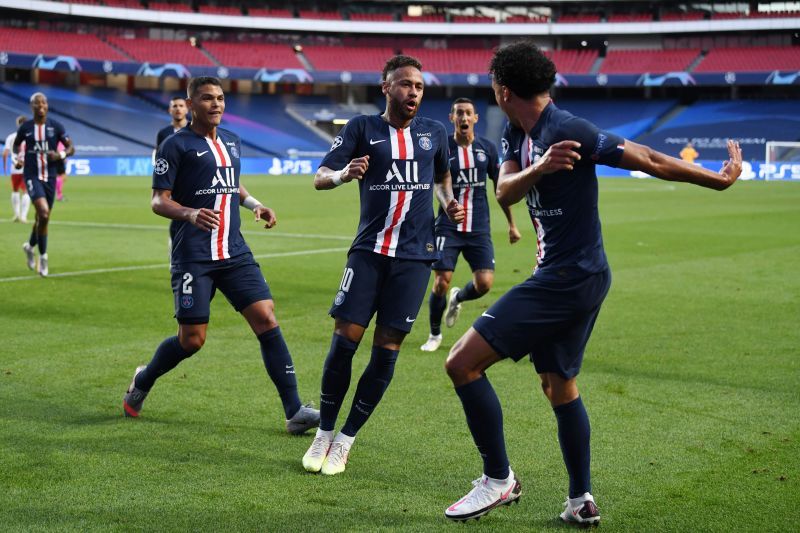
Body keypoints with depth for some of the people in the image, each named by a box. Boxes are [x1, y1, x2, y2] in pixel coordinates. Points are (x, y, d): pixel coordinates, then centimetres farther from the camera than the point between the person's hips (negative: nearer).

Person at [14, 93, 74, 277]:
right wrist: (19, 158, 4)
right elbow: (16, 145, 20)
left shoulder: (55, 126, 1)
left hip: (50, 177, 3)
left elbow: (71, 148, 2)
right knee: (43, 213, -22)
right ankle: (43, 257, -10)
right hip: (32, 176, -3)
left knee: (43, 218, 12)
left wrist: (60, 155, -17)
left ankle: (30, 246, 41)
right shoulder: (25, 127, 0)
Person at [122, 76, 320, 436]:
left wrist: (256, 205, 12)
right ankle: (142, 381, 28)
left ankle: (294, 412, -8)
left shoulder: (232, 142, 15)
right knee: (192, 339, -3)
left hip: (234, 253, 5)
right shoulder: (176, 145, -5)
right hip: (193, 258, -5)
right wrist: (190, 213, -27)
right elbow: (158, 201, -8)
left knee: (267, 319, -7)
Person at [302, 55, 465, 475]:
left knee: (386, 350, -2)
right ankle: (324, 434, 11)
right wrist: (344, 174, -27)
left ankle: (346, 441, 11)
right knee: (344, 341, -8)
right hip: (369, 251, -1)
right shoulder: (362, 128, 3)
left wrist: (449, 203, 9)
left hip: (414, 256, 2)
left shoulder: (434, 133, 11)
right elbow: (320, 178, -5)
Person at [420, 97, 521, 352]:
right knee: (441, 283, -9)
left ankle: (457, 298, 27)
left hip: (479, 229, 2)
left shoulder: (487, 148, 4)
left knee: (484, 283, -9)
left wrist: (512, 224, 13)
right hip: (448, 228, -2)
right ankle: (435, 334, 16)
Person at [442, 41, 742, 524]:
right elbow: (505, 192, -7)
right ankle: (582, 502, 25)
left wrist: (718, 180, -5)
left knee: (463, 363, -10)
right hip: (573, 278, 10)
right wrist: (540, 168, -27)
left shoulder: (567, 130, -18)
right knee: (558, 383, 18)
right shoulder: (517, 134, 8)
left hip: (568, 279, -10)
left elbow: (648, 160, -13)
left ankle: (499, 480, 1)